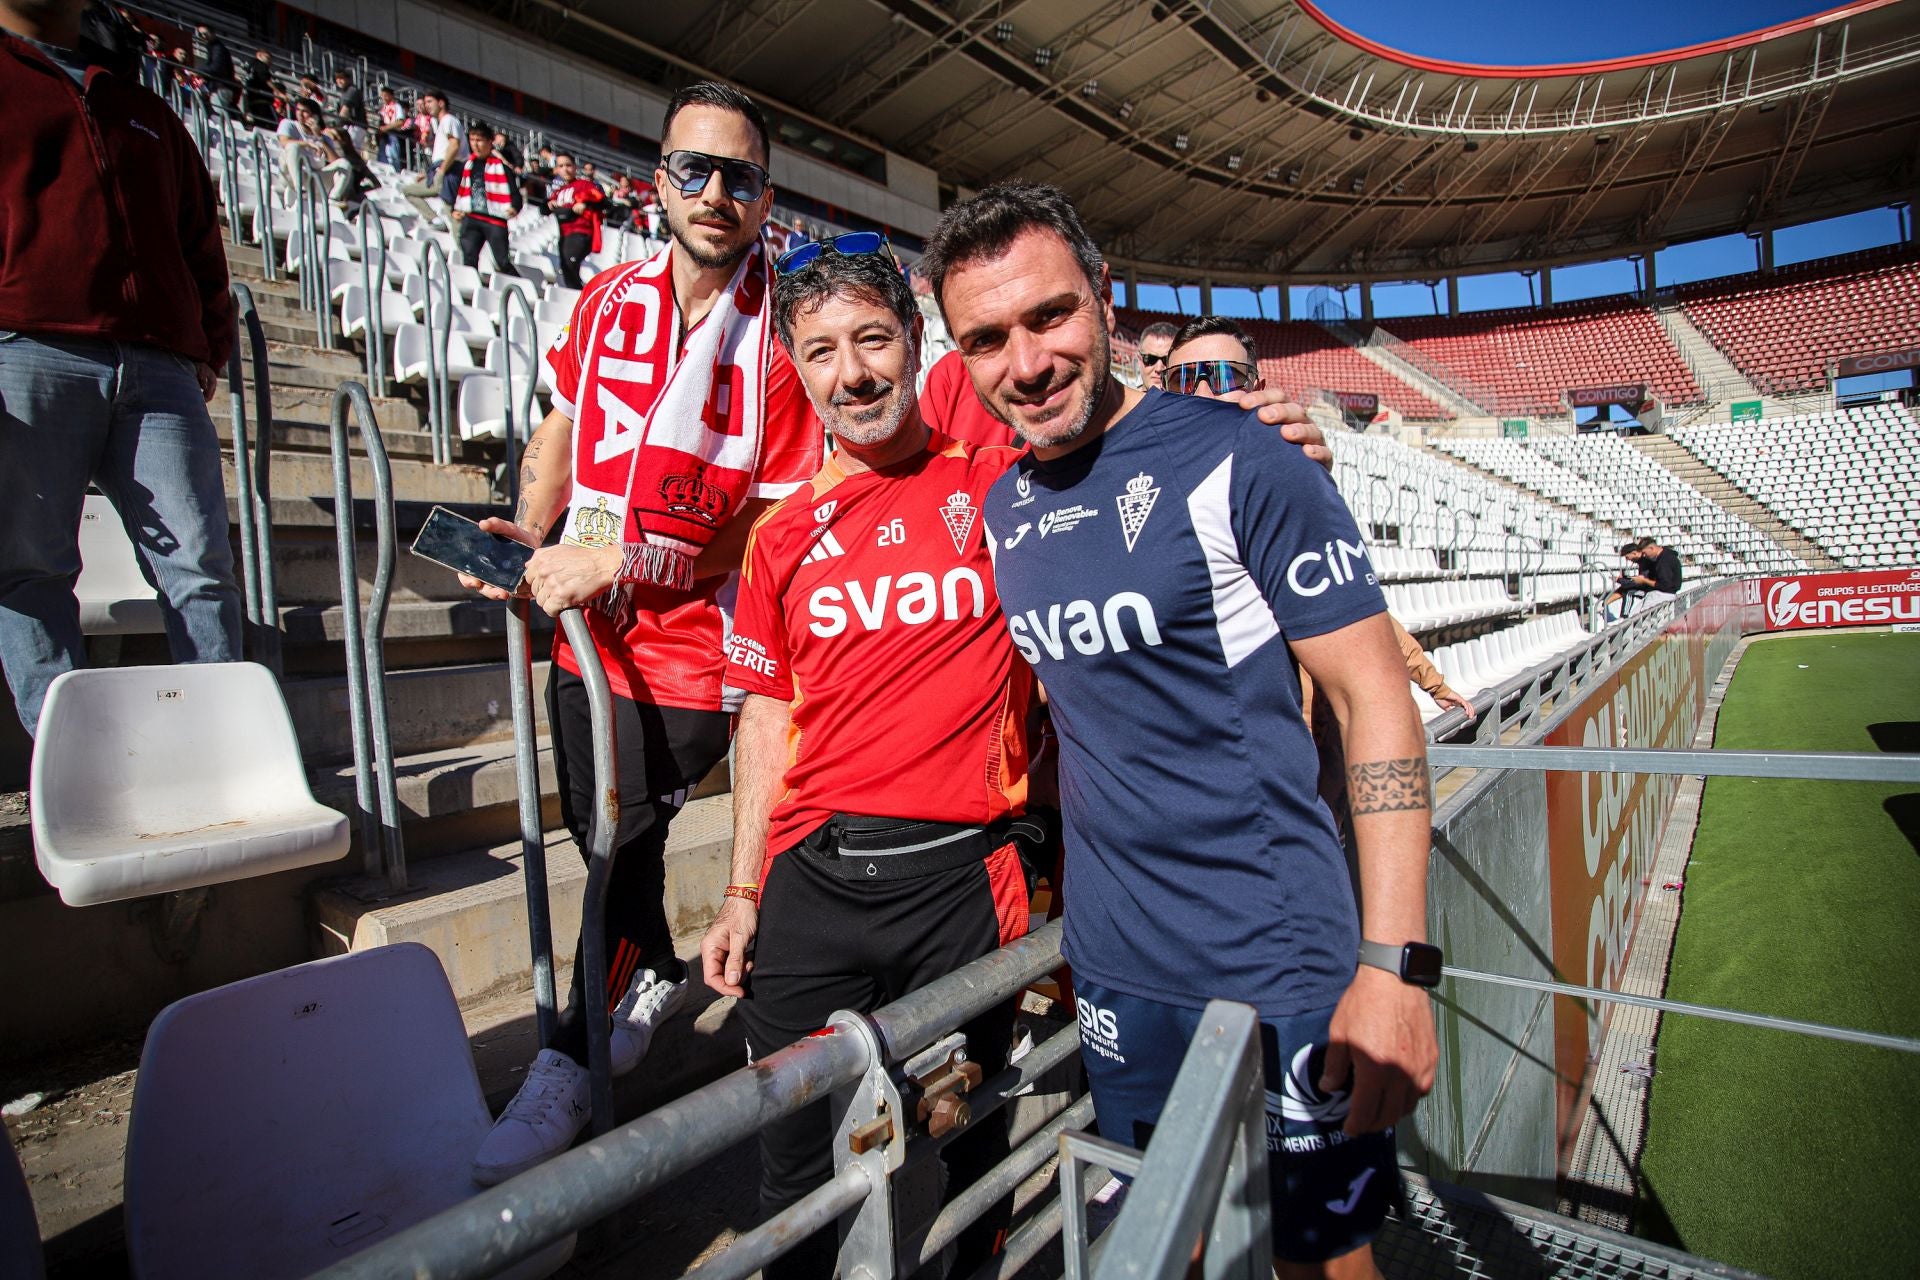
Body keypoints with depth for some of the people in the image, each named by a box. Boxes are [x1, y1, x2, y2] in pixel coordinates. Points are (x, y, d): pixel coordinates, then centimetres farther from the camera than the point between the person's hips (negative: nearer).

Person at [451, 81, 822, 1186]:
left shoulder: (782, 346, -12)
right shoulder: (609, 299, 3)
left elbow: (773, 531, -14)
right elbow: (564, 429, 17)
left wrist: (619, 562, -20)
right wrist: (526, 537, 2)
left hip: (693, 653, -6)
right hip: (585, 634, 6)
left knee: (628, 839, 2)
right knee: (597, 830, 20)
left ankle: (572, 1064, 27)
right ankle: (656, 973, 49)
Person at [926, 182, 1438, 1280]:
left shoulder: (1230, 458, -15)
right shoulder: (1003, 504, 3)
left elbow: (1377, 697, -14)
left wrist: (1394, 963, -19)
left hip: (1278, 970, -5)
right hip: (1112, 971, 6)